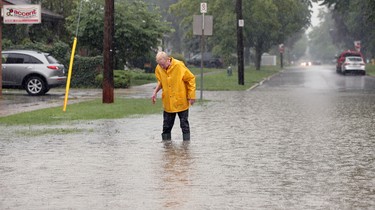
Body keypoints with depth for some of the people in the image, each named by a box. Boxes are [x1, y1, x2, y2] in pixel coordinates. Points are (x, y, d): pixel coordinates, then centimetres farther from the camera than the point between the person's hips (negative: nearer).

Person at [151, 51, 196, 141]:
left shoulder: (179, 65, -17)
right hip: (167, 102, 4)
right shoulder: (158, 68, -5)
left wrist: (191, 96, -8)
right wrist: (155, 91, -2)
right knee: (166, 126, 6)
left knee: (184, 125, 4)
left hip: (181, 102, -4)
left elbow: (191, 79, -8)